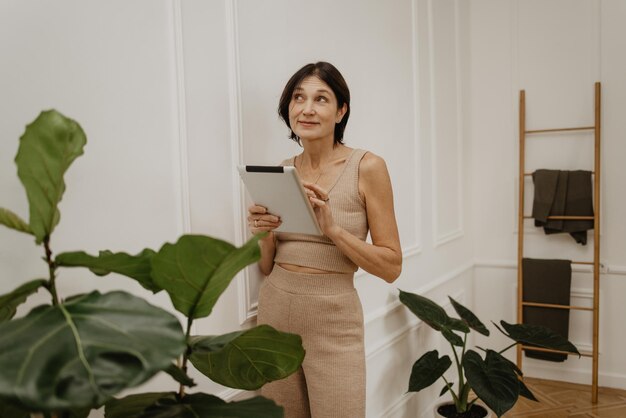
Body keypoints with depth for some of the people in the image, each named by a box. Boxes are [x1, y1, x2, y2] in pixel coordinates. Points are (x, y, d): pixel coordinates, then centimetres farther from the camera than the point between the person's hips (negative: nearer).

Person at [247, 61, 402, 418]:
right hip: (274, 313, 4)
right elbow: (268, 267, 10)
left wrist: (332, 228, -21)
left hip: (332, 322, -4)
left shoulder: (367, 167, -9)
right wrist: (264, 233, -11)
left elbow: (392, 266, -9)